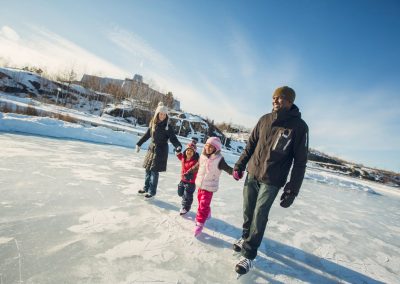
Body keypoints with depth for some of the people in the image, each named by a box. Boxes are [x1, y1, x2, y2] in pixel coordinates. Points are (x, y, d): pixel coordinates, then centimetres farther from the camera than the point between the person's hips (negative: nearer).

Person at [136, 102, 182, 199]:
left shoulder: (167, 127, -13)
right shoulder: (152, 123, 2)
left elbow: (173, 138, -17)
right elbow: (147, 135, 13)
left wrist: (178, 146, -36)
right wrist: (139, 144, 18)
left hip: (161, 151, -5)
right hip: (152, 148, 6)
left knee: (154, 171, -4)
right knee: (148, 169, 13)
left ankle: (152, 191, 11)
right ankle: (146, 188, 30)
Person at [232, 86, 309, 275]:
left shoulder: (299, 126, -10)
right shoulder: (265, 120, 2)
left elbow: (300, 161, -8)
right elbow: (251, 144, 10)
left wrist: (292, 190, -11)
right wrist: (239, 165, 7)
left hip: (272, 181, -4)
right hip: (252, 174, 4)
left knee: (259, 216, -1)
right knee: (248, 211, 15)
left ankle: (248, 254, 15)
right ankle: (246, 238, 39)